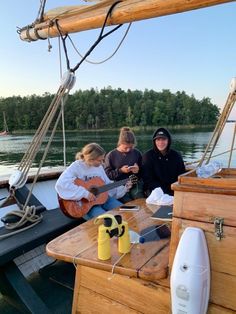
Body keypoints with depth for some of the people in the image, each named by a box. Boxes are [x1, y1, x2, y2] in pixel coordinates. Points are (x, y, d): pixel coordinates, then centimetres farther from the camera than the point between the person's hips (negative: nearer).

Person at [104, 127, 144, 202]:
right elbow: (107, 174, -1)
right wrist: (120, 171, -13)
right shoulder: (111, 155, 2)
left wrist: (138, 170, -5)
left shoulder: (137, 153, 10)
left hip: (134, 185, 3)